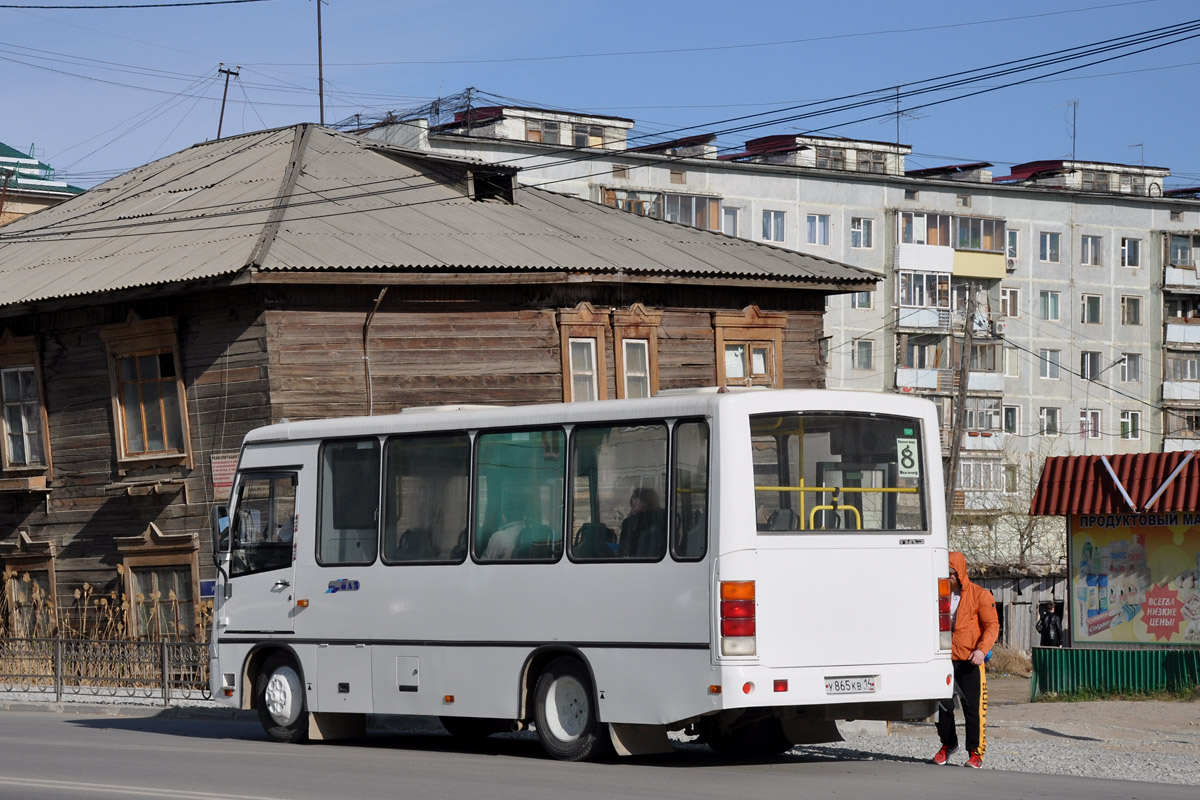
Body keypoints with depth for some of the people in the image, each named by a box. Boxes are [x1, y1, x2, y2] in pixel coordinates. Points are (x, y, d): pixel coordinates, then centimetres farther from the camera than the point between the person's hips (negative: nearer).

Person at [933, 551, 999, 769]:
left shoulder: (979, 595, -2)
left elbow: (992, 625, -5)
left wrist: (982, 649, -19)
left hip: (969, 661, -4)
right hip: (944, 660, 4)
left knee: (973, 707, -4)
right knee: (943, 705, 7)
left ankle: (976, 752, 3)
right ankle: (948, 744, 28)